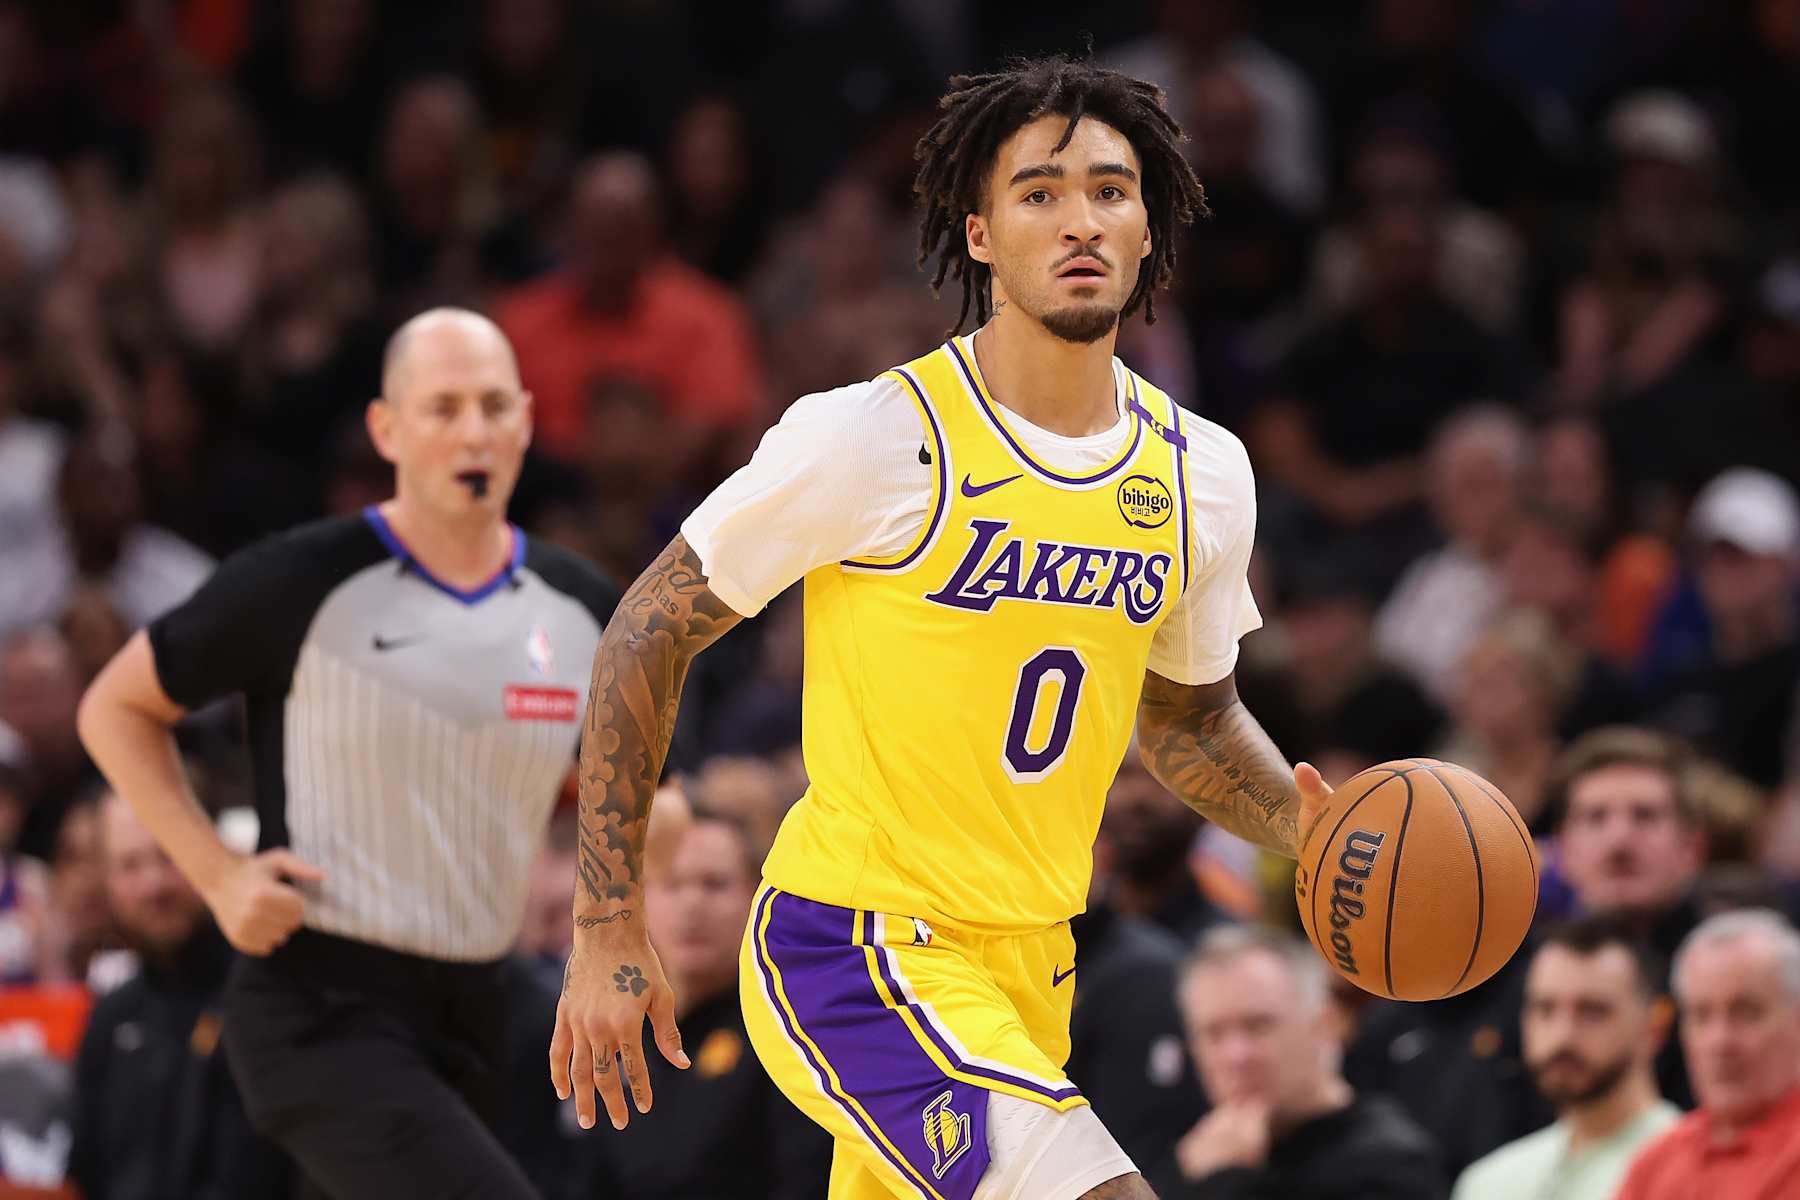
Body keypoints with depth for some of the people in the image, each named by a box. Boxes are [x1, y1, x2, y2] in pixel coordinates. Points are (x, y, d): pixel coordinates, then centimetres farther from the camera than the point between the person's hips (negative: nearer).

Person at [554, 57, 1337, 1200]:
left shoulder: (1203, 472, 5)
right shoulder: (876, 439, -13)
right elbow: (648, 635, -5)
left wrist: (1298, 820, 0)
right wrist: (610, 933, -6)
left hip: (1027, 965, 7)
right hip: (852, 953, -7)